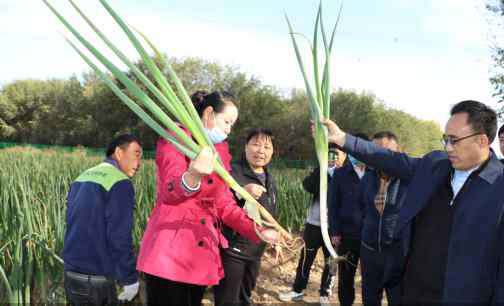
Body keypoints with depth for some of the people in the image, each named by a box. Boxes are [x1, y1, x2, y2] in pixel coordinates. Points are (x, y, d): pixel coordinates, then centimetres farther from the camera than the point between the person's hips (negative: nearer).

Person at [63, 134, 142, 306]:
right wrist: (130, 279, -10)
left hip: (71, 275, 8)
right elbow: (119, 238, -19)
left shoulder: (82, 178, 10)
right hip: (96, 280, -8)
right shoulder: (120, 183, -15)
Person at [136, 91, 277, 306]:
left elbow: (224, 204, 8)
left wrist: (257, 231, -6)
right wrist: (193, 177, -45)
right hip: (169, 251, -6)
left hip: (202, 252, 7)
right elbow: (171, 191, -22)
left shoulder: (220, 152, 14)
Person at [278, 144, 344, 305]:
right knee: (306, 258, 12)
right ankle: (297, 290, 26)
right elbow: (308, 186, -13)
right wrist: (324, 167, -19)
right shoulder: (321, 170, 6)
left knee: (330, 261, 9)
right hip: (314, 223, 3)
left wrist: (333, 171, -20)